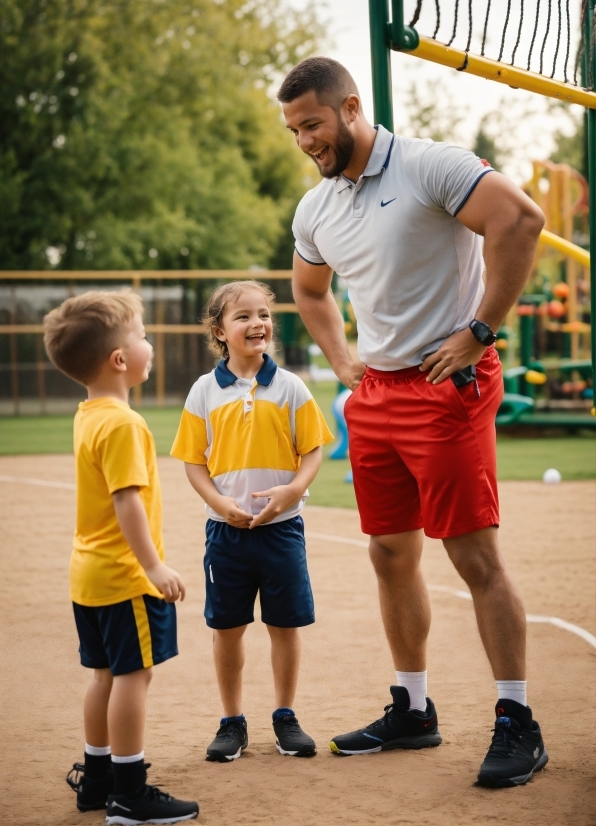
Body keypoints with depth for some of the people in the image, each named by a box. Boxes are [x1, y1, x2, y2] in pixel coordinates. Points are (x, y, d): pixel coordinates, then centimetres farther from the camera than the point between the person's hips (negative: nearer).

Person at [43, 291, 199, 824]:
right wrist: (153, 565, -26)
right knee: (133, 675, -5)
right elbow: (127, 502, -26)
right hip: (124, 575, -10)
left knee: (108, 675, 16)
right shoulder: (121, 424, -19)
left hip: (91, 572, 10)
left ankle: (97, 777, 25)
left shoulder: (88, 416, 11)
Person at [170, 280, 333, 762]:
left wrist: (293, 489, -19)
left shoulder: (289, 387, -2)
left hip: (282, 525, -1)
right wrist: (220, 502, -13)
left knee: (286, 625, 6)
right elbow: (194, 460, 1)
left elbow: (313, 451, -2)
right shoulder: (205, 392, 0)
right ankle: (233, 723, 21)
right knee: (227, 627, 8)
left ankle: (286, 717, 22)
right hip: (226, 528, 1)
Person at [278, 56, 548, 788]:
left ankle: (517, 724, -1)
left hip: (446, 384, -7)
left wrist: (480, 330, -20)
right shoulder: (314, 211, 11)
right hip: (374, 394, 8)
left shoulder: (430, 167, -12)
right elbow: (309, 290, 30)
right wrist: (341, 362, 15)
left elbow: (520, 218, -21)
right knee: (390, 555, 11)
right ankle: (412, 711, 23)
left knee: (474, 556, -8)